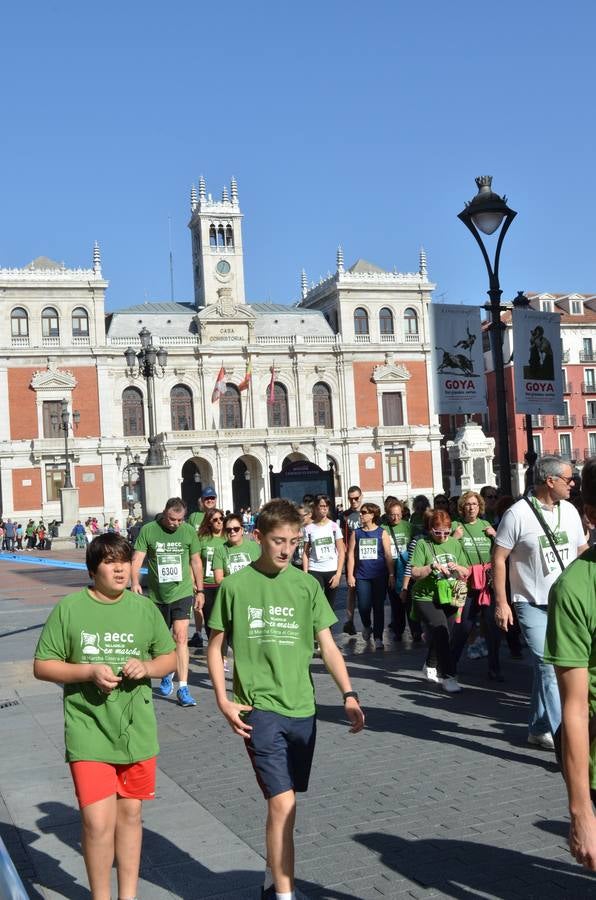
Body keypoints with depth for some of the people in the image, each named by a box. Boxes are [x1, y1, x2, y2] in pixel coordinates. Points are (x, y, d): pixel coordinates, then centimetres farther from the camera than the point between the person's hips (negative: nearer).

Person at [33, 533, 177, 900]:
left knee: (130, 814, 14)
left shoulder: (145, 609, 2)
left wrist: (147, 667, -11)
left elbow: (169, 657, 11)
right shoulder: (69, 608, -7)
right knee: (98, 822, -7)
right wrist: (89, 671, -19)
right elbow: (42, 666, -4)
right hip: (89, 733, -3)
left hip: (137, 731, 3)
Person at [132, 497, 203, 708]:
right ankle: (167, 675, 40)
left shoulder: (189, 531, -1)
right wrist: (135, 581, -26)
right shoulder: (148, 530, -5)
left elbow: (196, 561, 9)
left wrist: (199, 589, 11)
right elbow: (137, 559, -10)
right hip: (156, 594, 1)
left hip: (182, 592, -1)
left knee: (180, 637, -12)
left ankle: (183, 688, -12)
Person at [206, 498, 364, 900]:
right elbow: (215, 648, 5)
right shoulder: (236, 585, -4)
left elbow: (328, 646, 2)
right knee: (283, 802, -10)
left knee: (284, 804, 15)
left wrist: (348, 694, -11)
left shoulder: (306, 585, 2)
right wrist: (223, 701, -5)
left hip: (301, 708, 3)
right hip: (259, 709, -3)